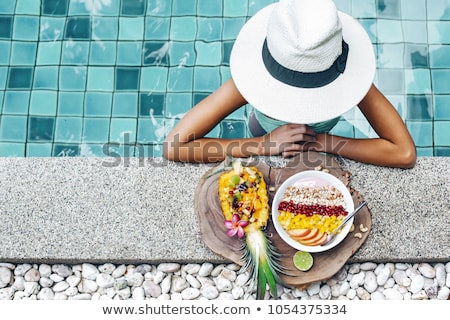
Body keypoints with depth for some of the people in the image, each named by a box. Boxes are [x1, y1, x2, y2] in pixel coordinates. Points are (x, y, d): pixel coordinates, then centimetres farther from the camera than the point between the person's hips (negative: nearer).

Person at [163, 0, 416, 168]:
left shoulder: (349, 76, -37)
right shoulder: (253, 77, -40)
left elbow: (405, 153, -39)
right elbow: (174, 146, -44)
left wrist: (320, 141, -42)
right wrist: (265, 145, -48)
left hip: (320, 154, 1)